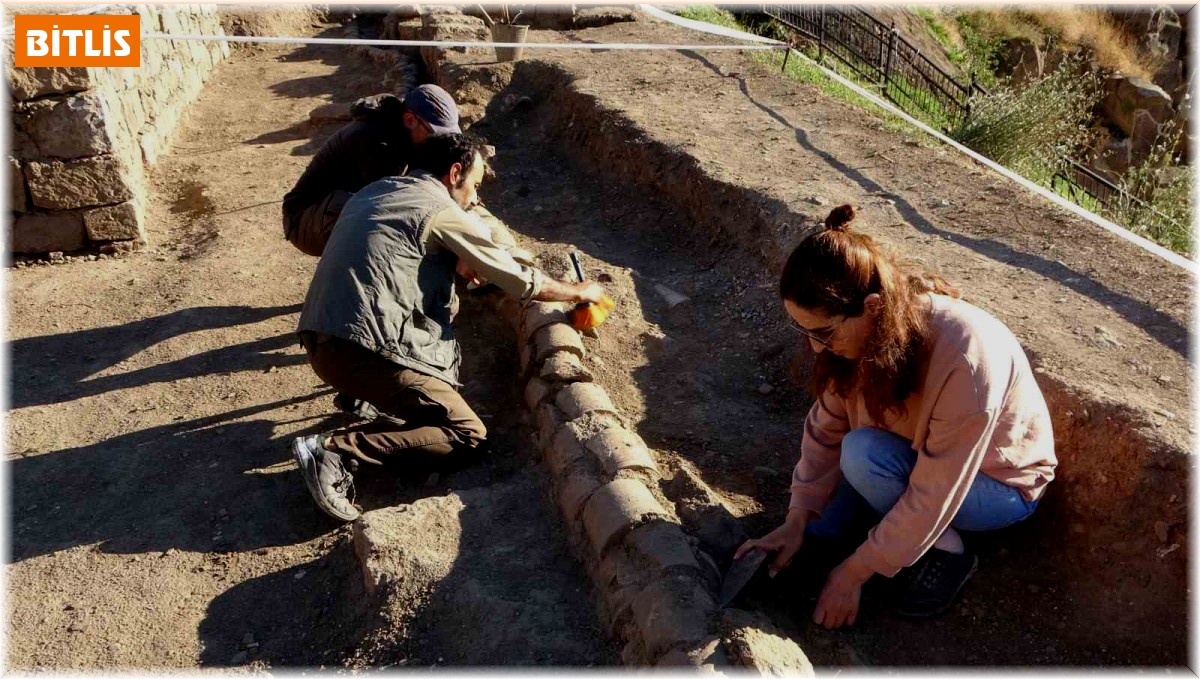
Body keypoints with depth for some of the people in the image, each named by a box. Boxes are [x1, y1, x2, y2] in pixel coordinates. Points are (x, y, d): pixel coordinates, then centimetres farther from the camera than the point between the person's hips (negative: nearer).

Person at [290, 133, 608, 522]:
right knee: (469, 436, -2)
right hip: (363, 350, -9)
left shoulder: (372, 193, 19)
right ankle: (337, 450, -15)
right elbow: (521, 282, 0)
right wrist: (580, 292, 16)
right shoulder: (442, 212, -4)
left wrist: (453, 263, 28)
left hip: (319, 340, 9)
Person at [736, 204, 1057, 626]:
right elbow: (827, 425, -11)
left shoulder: (965, 360, -39)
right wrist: (796, 522, -16)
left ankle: (946, 552, -8)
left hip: (1000, 481, -5)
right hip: (916, 459, 5)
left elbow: (933, 498, -33)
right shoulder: (859, 329, -20)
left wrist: (854, 573, -25)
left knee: (863, 452, -31)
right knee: (816, 530, -9)